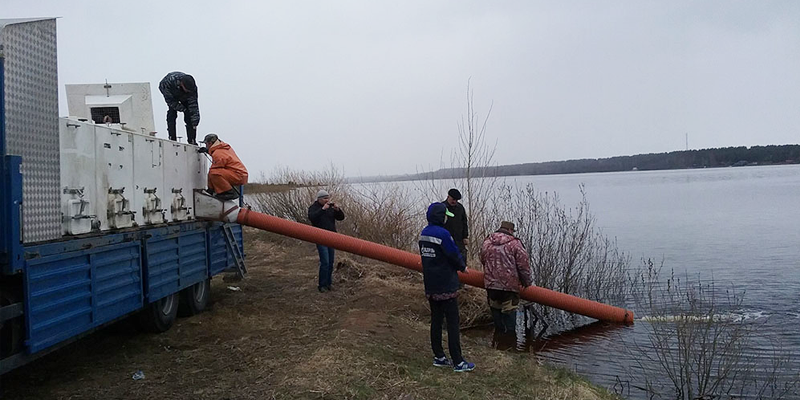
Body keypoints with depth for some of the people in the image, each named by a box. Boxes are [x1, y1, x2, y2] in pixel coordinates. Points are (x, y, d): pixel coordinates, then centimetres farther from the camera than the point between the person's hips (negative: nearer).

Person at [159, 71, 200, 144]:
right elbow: (169, 100, -31)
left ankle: (191, 140, -10)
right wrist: (182, 109, -33)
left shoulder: (192, 87, -36)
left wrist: (195, 122, -32)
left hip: (184, 97, 1)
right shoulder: (170, 81, -43)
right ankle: (172, 139, -19)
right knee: (172, 112, -21)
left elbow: (193, 105, -31)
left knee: (189, 114, -13)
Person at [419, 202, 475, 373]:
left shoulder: (423, 234, 7)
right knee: (452, 322, -1)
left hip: (430, 286, 8)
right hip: (446, 287, -8)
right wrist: (462, 266, 6)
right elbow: (454, 254, -16)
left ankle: (438, 357, 23)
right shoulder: (442, 234, -20)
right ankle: (458, 362, 3)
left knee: (436, 320, 15)